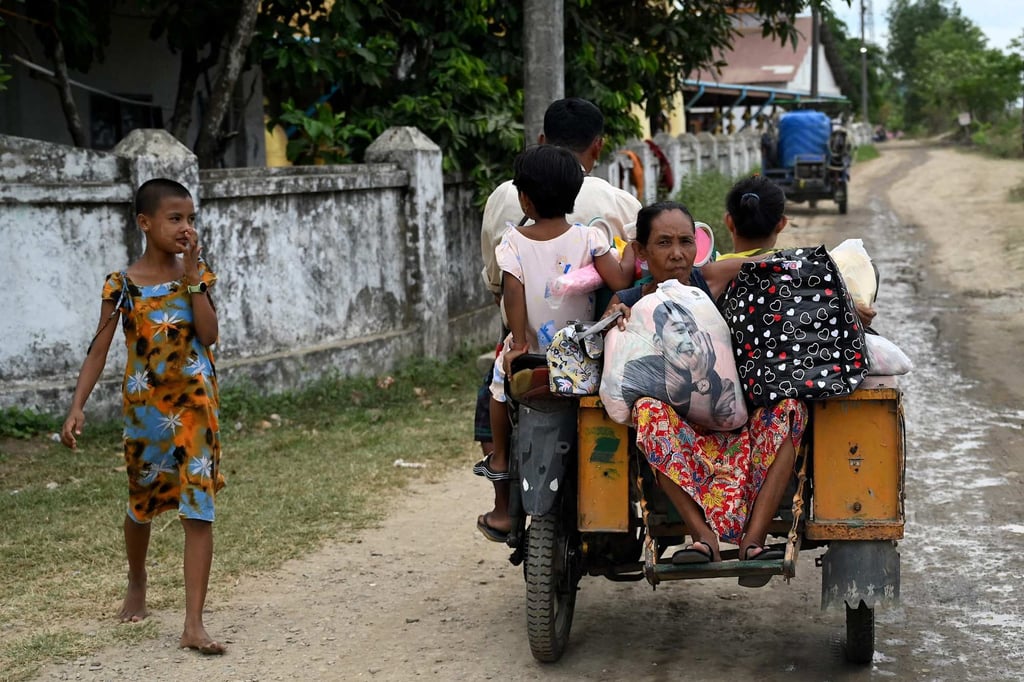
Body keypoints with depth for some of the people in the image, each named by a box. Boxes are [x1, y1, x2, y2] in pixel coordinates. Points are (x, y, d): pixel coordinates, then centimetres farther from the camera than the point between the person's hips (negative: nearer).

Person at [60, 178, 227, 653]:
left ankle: (194, 624, -9)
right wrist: (77, 406, -11)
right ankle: (136, 584, 46)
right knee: (142, 502, 17)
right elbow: (99, 348, -3)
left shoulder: (196, 275, 0)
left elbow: (208, 336, -13)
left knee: (199, 510, -8)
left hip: (195, 404, 0)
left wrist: (192, 276, -16)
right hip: (145, 405, 0)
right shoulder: (123, 285, -4)